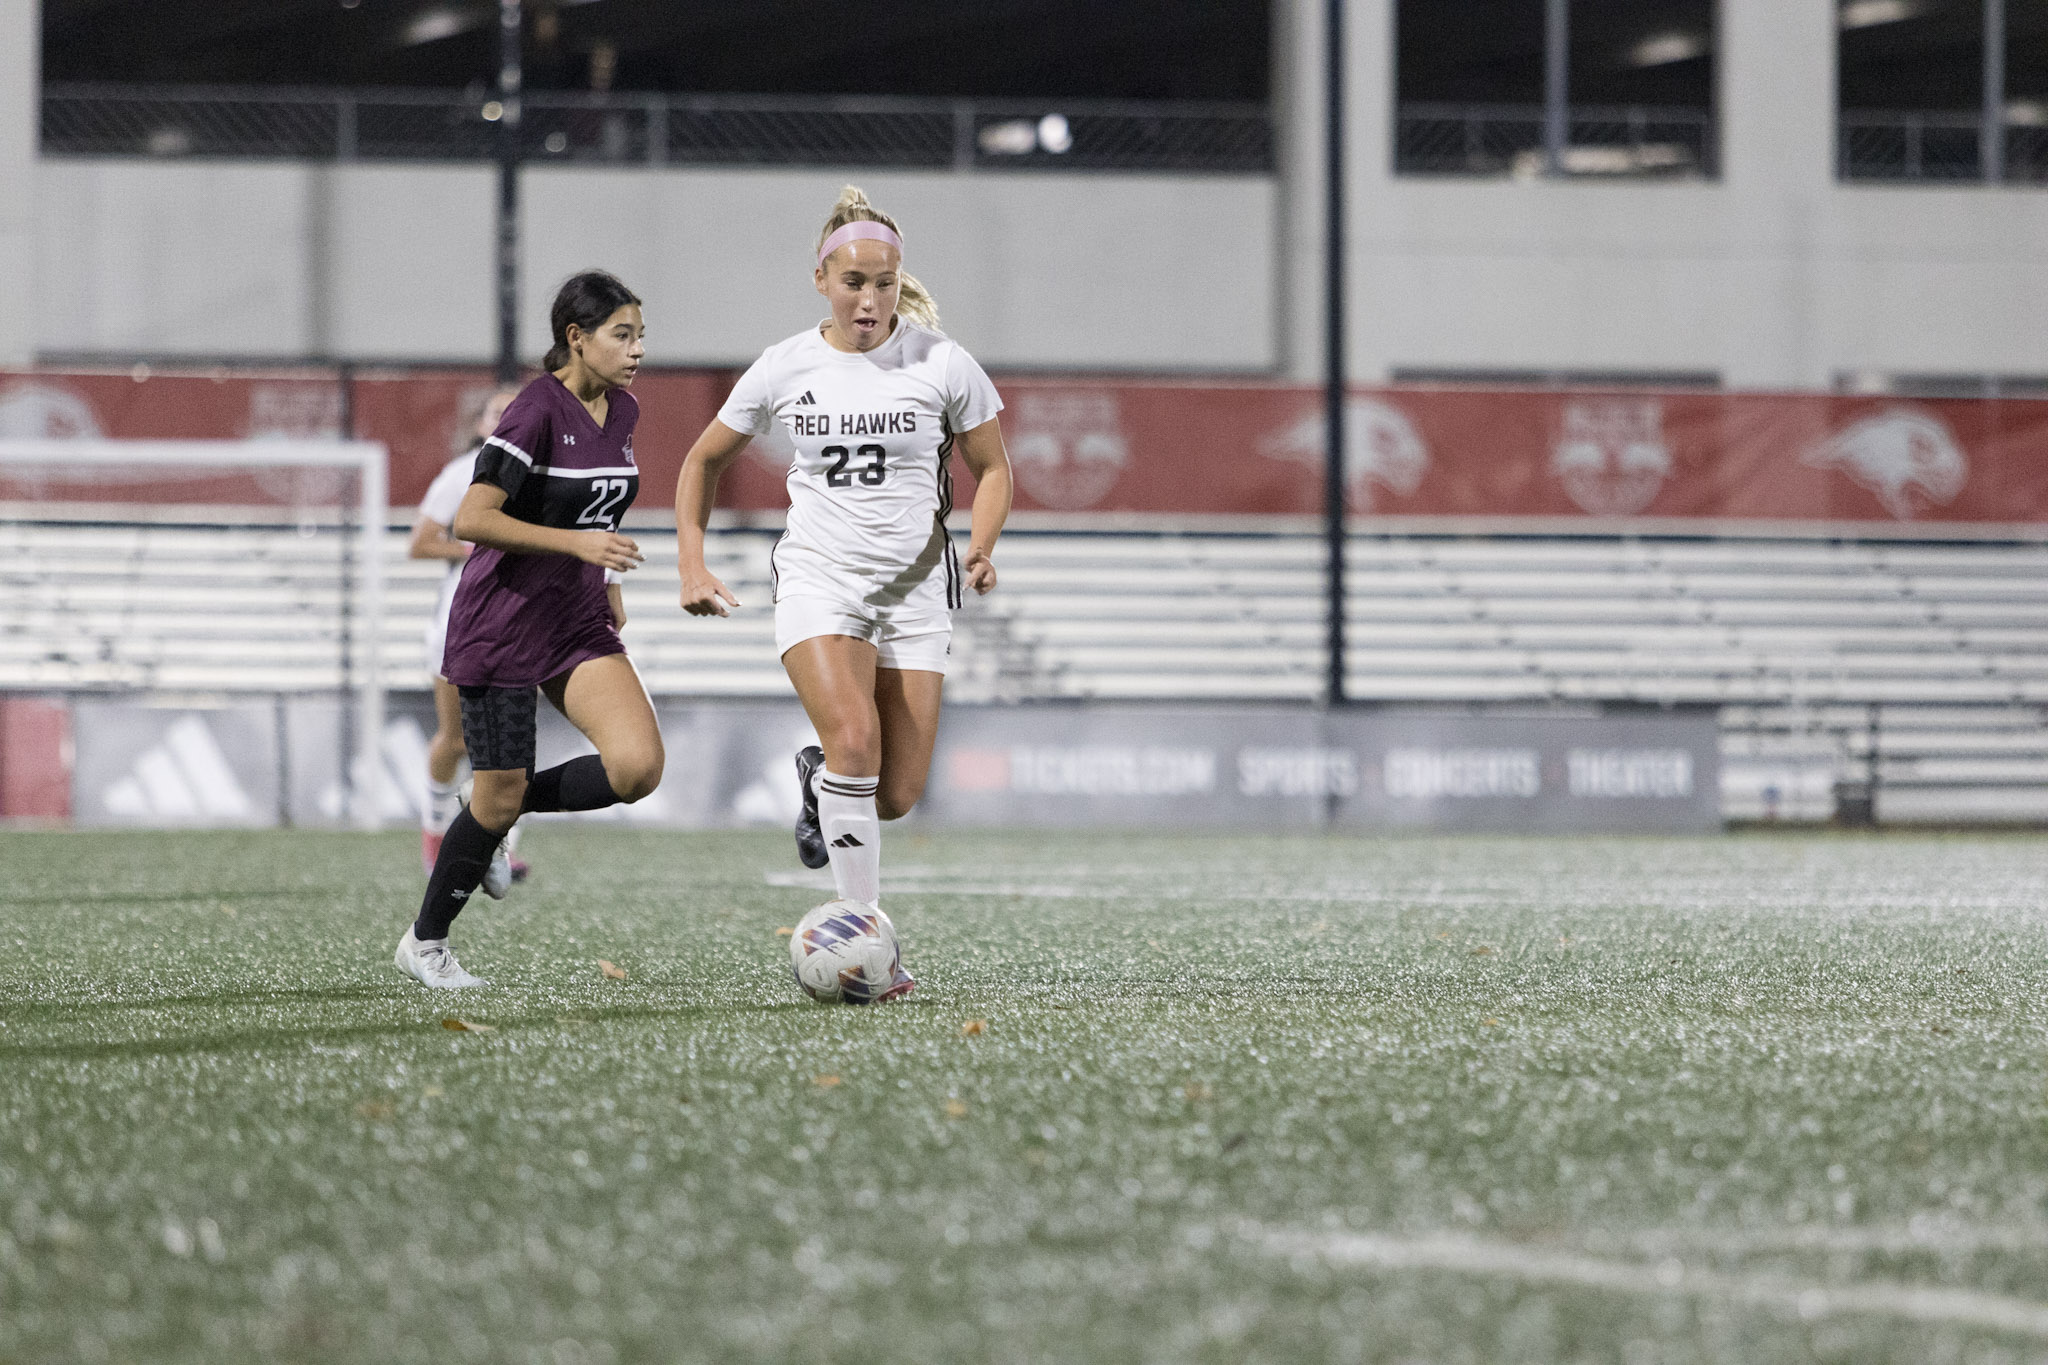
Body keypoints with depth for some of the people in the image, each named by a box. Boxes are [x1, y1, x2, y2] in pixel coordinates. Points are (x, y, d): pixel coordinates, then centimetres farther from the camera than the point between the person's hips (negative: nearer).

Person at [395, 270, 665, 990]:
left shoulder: (621, 412, 7)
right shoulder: (538, 410, -18)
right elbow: (471, 519, -23)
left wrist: (608, 581, 15)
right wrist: (576, 542, -27)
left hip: (579, 621, 7)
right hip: (501, 624, -7)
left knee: (637, 766, -13)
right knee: (499, 796, -2)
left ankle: (506, 805, 12)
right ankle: (425, 944, 18)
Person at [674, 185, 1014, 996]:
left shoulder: (941, 364, -4)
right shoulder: (784, 368, 0)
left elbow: (991, 467, 7)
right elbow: (704, 461, 14)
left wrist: (981, 547, -12)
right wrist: (692, 566, 5)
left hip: (914, 590, 1)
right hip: (818, 581, -1)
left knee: (898, 794, -3)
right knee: (856, 740, -26)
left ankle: (818, 781, 34)